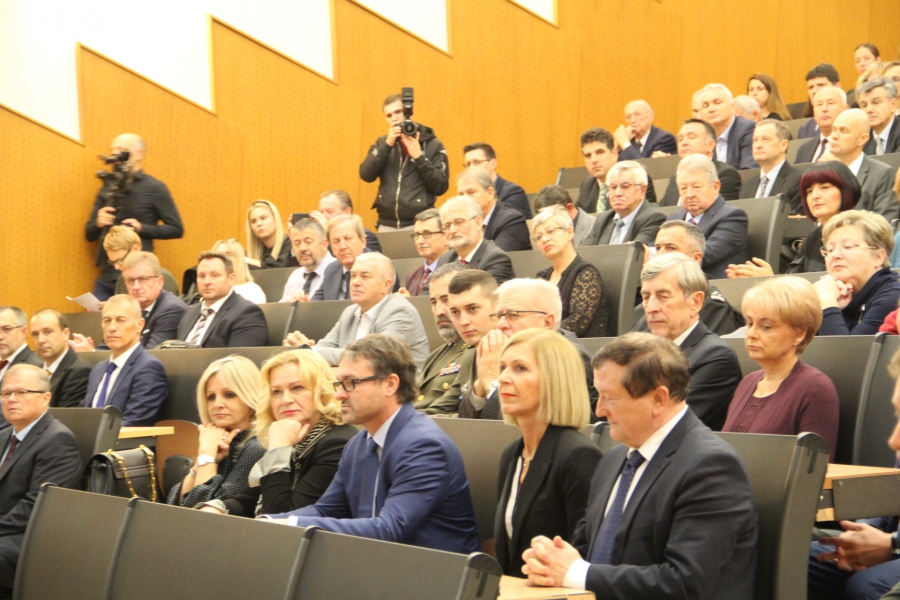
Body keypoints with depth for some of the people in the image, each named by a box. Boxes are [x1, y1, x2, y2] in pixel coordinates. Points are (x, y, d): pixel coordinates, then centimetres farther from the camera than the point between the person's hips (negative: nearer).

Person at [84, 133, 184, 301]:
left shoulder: (154, 188, -2)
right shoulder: (108, 187, 13)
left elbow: (177, 229, -3)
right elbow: (89, 234, 17)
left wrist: (141, 228, -15)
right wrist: (98, 223, -6)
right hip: (106, 277, 5)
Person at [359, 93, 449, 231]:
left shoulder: (432, 145, 1)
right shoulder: (382, 143, 12)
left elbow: (440, 187, -6)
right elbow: (366, 175, -2)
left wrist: (418, 156, -13)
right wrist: (387, 145, -9)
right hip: (387, 225, 3)